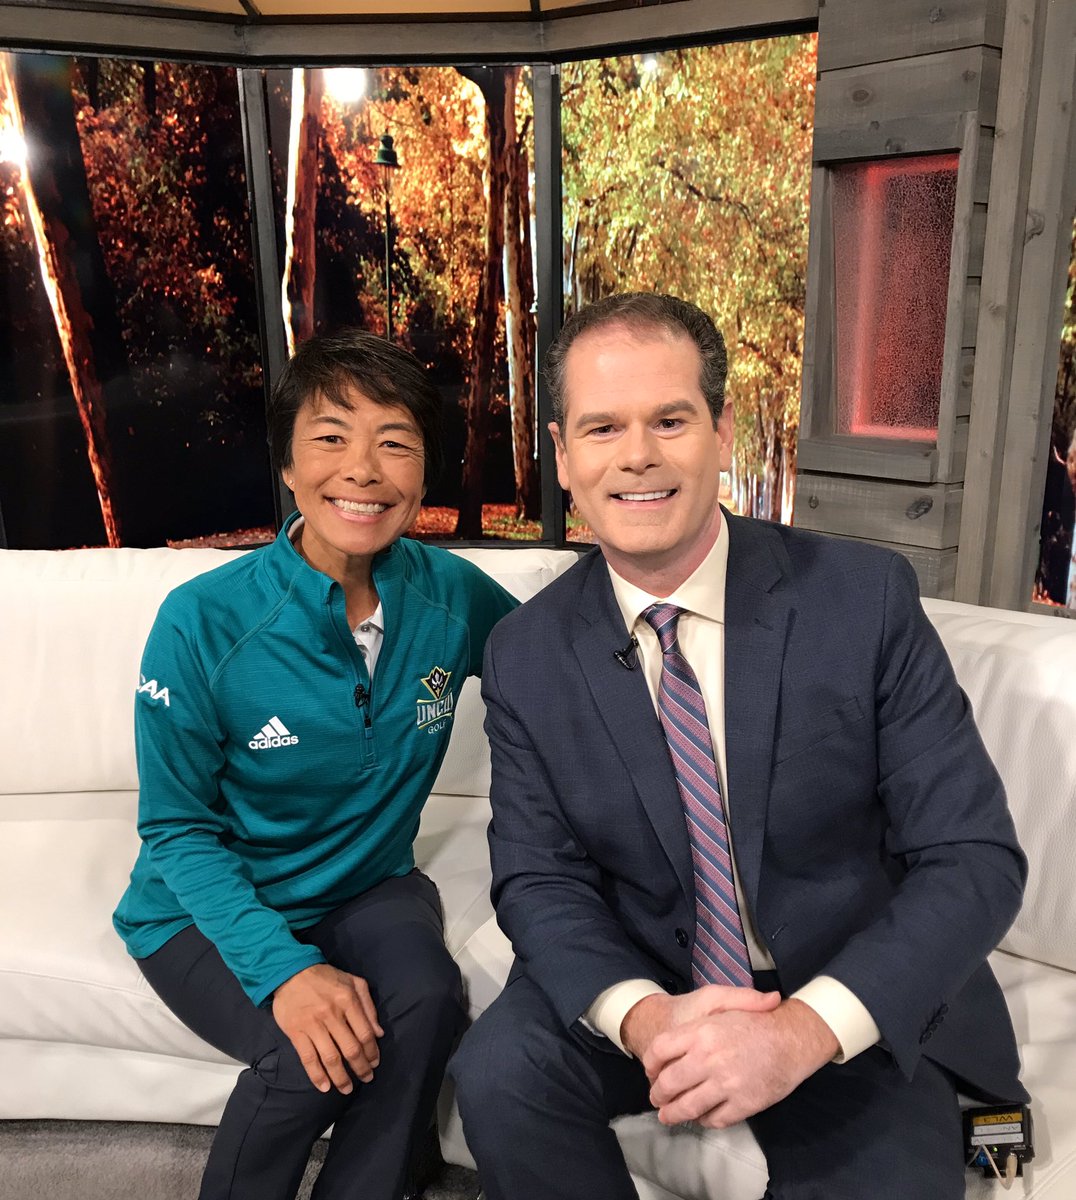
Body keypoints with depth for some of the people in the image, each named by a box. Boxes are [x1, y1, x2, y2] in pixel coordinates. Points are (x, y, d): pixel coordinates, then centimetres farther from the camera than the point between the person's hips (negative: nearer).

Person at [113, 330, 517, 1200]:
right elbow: (177, 828, -12)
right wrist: (282, 965, -26)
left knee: (427, 999, -28)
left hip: (370, 886, 3)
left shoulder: (454, 596, -10)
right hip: (208, 905, -2)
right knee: (306, 1055, -27)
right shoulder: (204, 621, -19)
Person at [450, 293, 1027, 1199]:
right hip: (646, 983, 2)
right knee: (498, 1074, -21)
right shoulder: (526, 654, -6)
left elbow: (975, 858, -14)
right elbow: (538, 878, -3)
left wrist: (804, 1029, -27)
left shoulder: (865, 598, -14)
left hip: (860, 1010, -1)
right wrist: (641, 1014, -23)